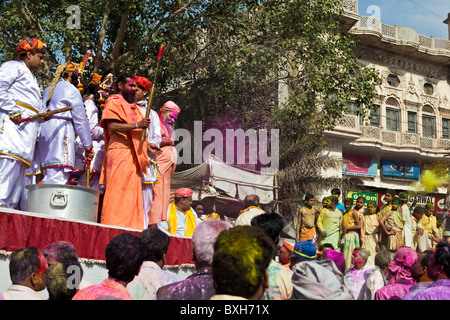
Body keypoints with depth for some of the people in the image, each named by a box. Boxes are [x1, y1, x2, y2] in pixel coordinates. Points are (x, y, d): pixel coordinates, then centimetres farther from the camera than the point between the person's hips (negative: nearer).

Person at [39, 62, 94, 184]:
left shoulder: (48, 90, 24)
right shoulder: (71, 90, 1)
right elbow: (80, 119, -3)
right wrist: (88, 146, -2)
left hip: (44, 130, 8)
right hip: (61, 129, -8)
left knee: (48, 177, 7)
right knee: (59, 178, -18)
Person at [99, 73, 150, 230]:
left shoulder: (132, 106, 26)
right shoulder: (114, 102, 0)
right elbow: (111, 126, -15)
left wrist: (147, 145, 17)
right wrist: (137, 125, -20)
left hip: (133, 155, 8)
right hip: (120, 152, -8)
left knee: (132, 192, 3)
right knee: (118, 190, -11)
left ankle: (131, 227, 3)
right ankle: (112, 227, -10)